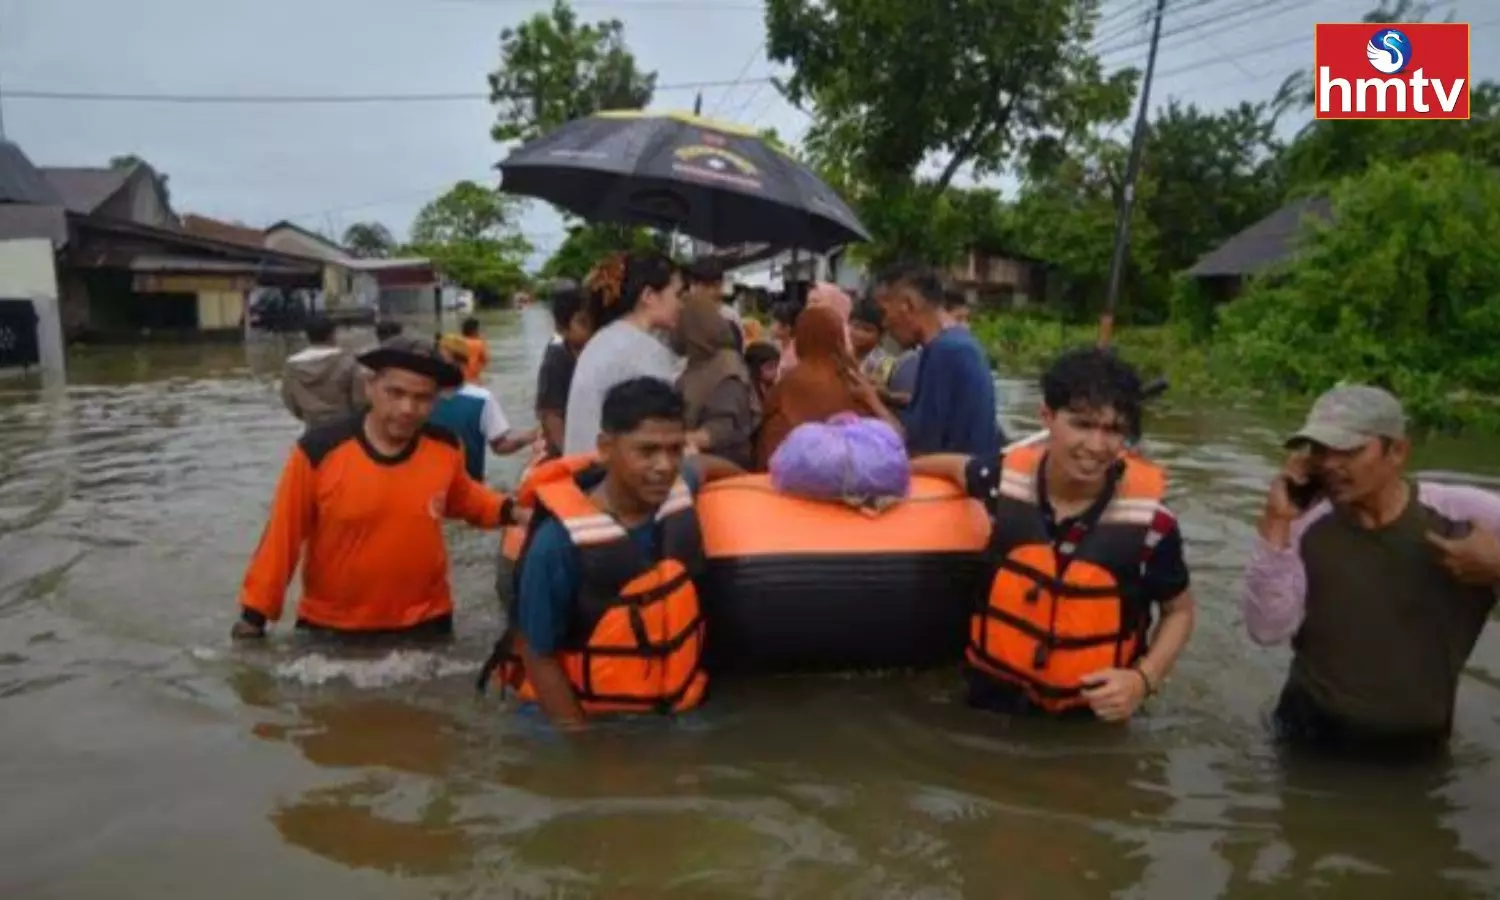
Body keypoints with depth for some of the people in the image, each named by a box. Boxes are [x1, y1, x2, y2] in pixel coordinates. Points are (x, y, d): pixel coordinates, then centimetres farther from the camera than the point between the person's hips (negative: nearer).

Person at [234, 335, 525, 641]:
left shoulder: (445, 448, -9)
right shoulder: (319, 451, -18)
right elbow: (282, 536, -9)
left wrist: (509, 511, -3)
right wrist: (254, 614, -4)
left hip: (423, 624, 2)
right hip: (331, 627, -2)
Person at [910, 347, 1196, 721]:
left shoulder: (1150, 521, -19)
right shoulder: (1007, 479, -15)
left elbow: (1179, 611, -3)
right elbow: (958, 467, 9)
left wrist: (1143, 679, -18)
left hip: (1091, 714, -1)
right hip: (997, 695, 2)